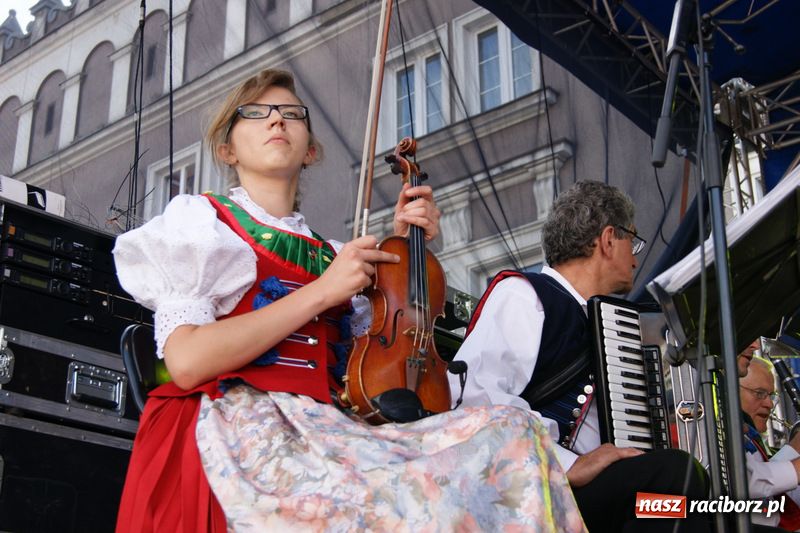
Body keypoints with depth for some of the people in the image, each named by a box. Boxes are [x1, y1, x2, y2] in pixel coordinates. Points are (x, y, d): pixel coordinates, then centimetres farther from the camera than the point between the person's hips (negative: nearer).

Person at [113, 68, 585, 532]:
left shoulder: (329, 256, 24)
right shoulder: (202, 219, 9)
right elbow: (187, 362, -7)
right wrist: (321, 292, -7)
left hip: (326, 426, 6)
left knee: (511, 433, -19)